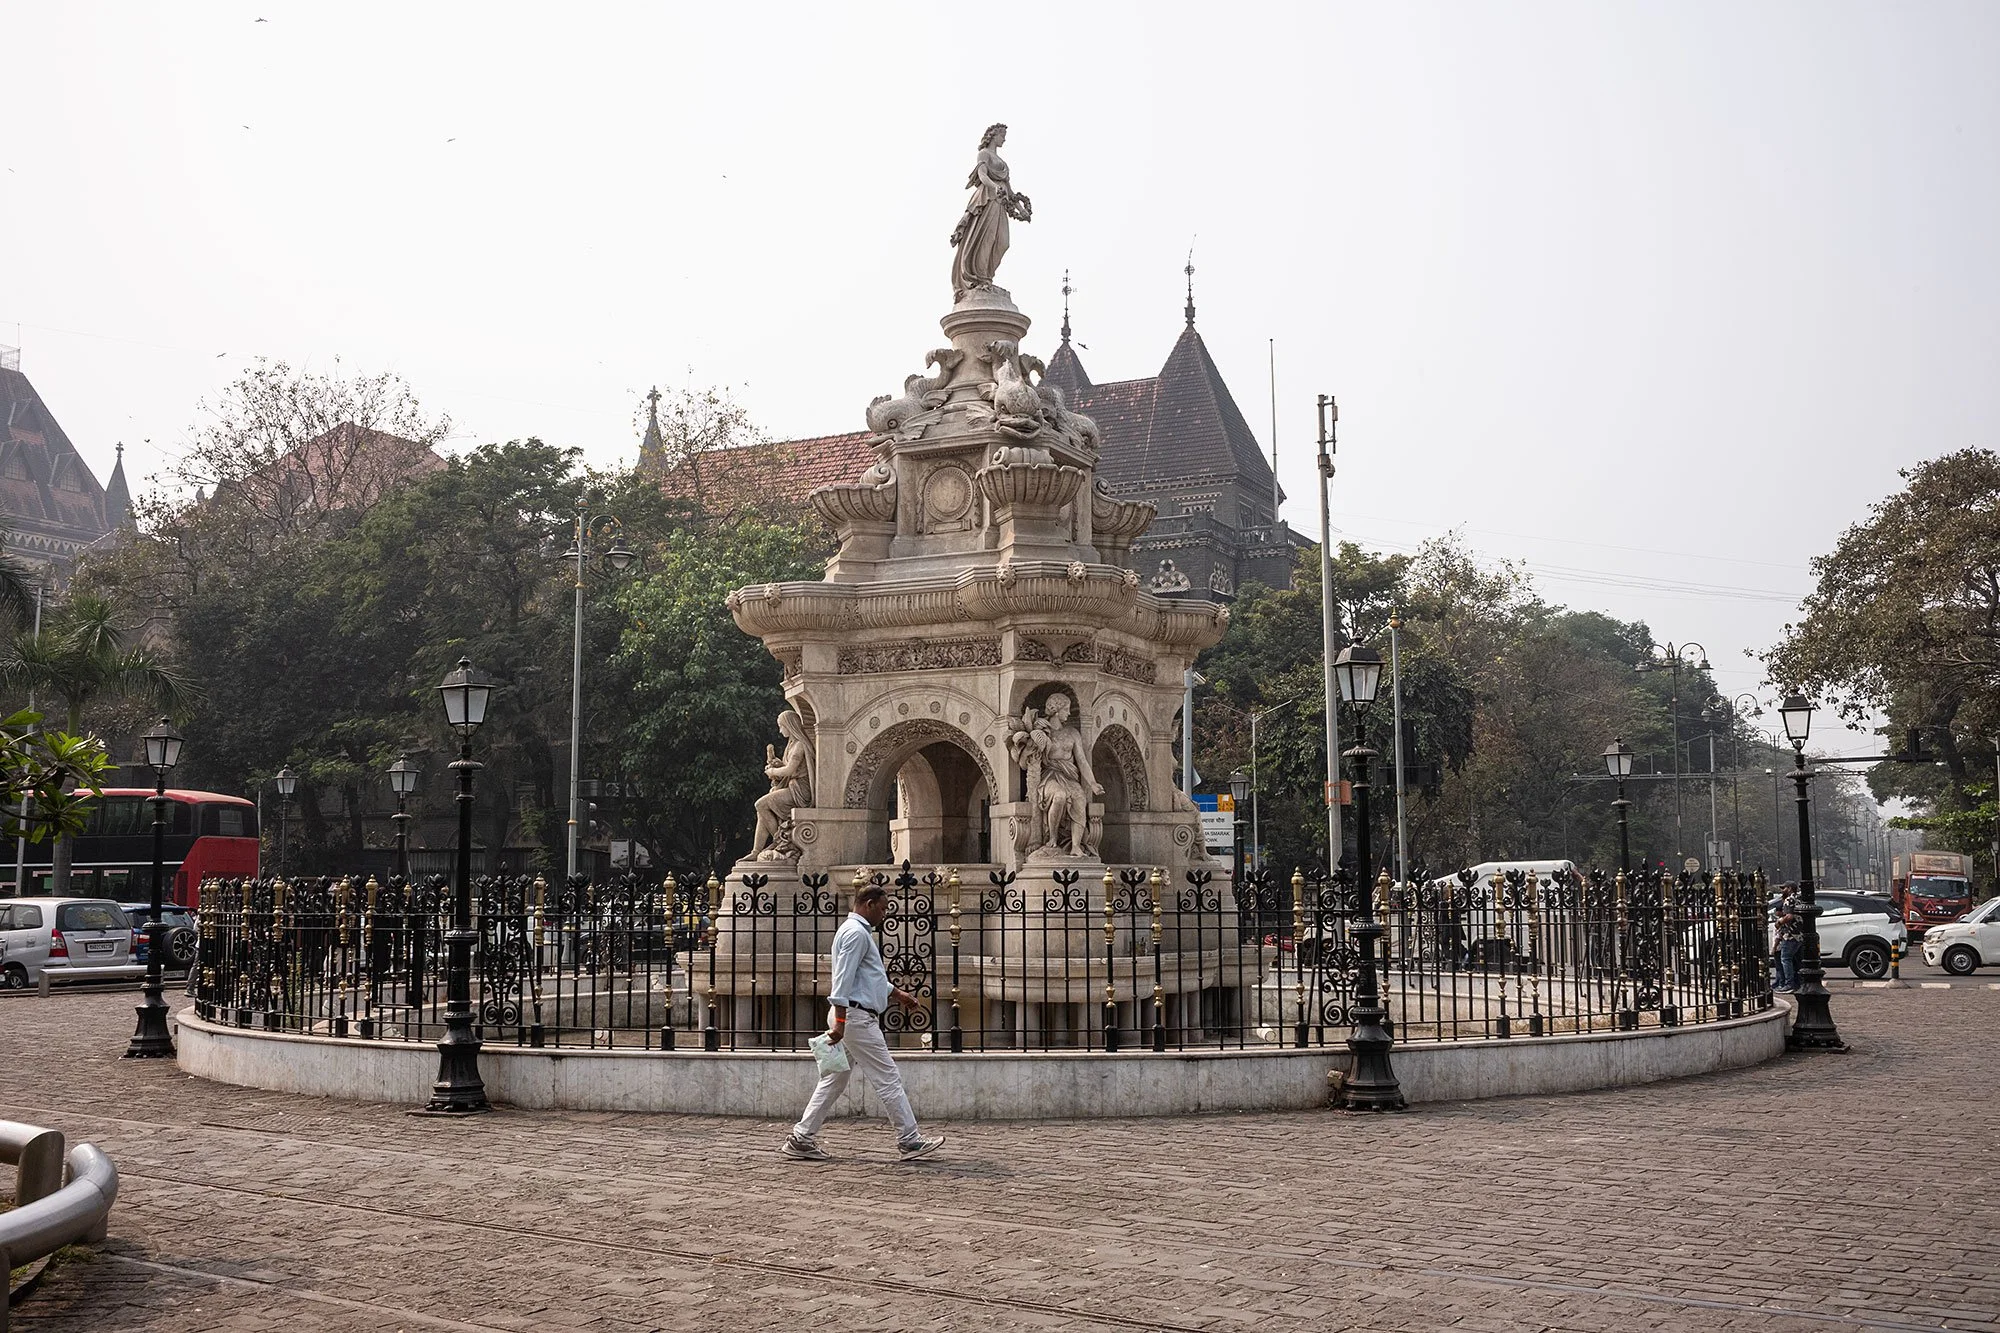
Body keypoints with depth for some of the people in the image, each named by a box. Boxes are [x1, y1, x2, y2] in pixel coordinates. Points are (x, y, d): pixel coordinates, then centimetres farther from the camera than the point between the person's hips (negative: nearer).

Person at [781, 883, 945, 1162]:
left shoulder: (859, 931, 22)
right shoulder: (856, 932, -12)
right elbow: (843, 978, -20)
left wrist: (898, 994, 36)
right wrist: (840, 1021, -24)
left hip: (850, 1017, 11)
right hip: (856, 1016, -11)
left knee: (834, 1081, 10)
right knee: (888, 1079, -5)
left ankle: (801, 1139, 10)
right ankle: (909, 1140, 0)